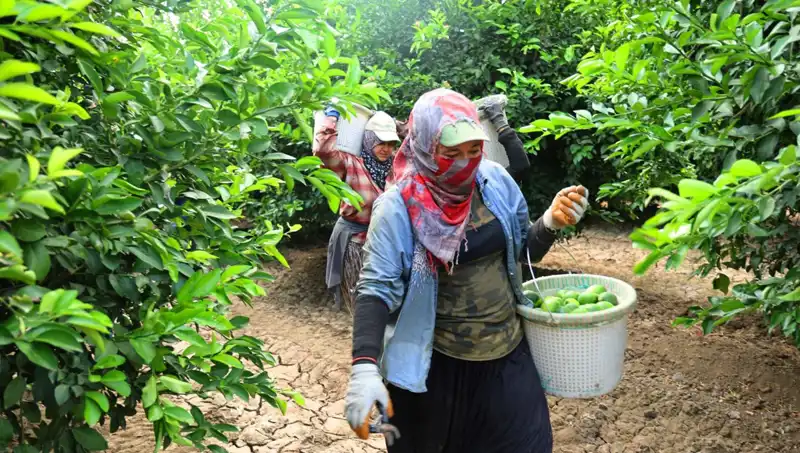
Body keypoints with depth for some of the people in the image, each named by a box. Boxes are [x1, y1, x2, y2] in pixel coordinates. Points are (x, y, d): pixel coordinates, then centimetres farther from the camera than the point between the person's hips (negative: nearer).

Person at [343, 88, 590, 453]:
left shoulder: (495, 181, -5)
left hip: (509, 354, 4)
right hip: (436, 367, -3)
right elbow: (377, 288, -19)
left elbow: (525, 249, 9)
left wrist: (552, 221, -12)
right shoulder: (398, 207, -17)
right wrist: (364, 368, -32)